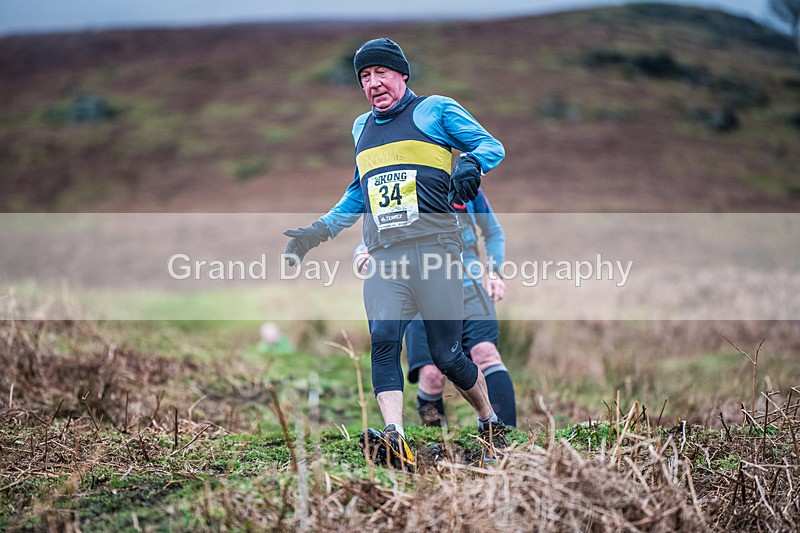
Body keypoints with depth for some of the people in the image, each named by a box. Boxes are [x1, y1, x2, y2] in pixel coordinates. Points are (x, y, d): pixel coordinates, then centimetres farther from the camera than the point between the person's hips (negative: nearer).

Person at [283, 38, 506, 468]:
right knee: (383, 340, -18)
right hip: (383, 255, 5)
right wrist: (319, 231, 25)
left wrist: (472, 162, -18)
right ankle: (395, 439, -28)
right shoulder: (362, 129, 24)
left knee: (447, 356, -5)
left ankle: (491, 423, 19)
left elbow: (492, 146, 4)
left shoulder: (435, 110, 7)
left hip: (433, 245, -5)